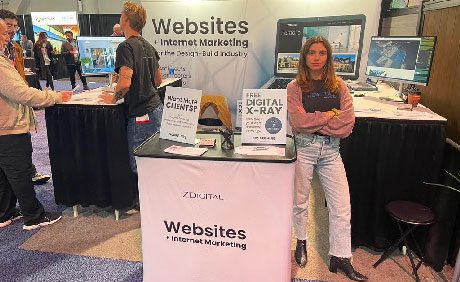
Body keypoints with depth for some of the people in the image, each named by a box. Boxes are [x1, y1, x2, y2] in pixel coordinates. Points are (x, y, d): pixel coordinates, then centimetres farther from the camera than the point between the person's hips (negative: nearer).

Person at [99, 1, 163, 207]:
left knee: (139, 165, 2)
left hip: (141, 114, -9)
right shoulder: (148, 46, 14)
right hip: (156, 107, 9)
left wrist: (114, 98, -7)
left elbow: (125, 82, -24)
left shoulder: (126, 47, -12)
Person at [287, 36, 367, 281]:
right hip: (303, 148, -2)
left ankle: (340, 259, 18)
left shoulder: (339, 87, 5)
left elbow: (347, 124, -6)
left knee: (342, 207, 3)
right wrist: (330, 115, -7)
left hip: (331, 150, 2)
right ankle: (301, 242, 37)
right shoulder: (295, 87, -1)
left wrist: (314, 121, -11)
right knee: (300, 201, 12)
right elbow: (298, 122, -15)